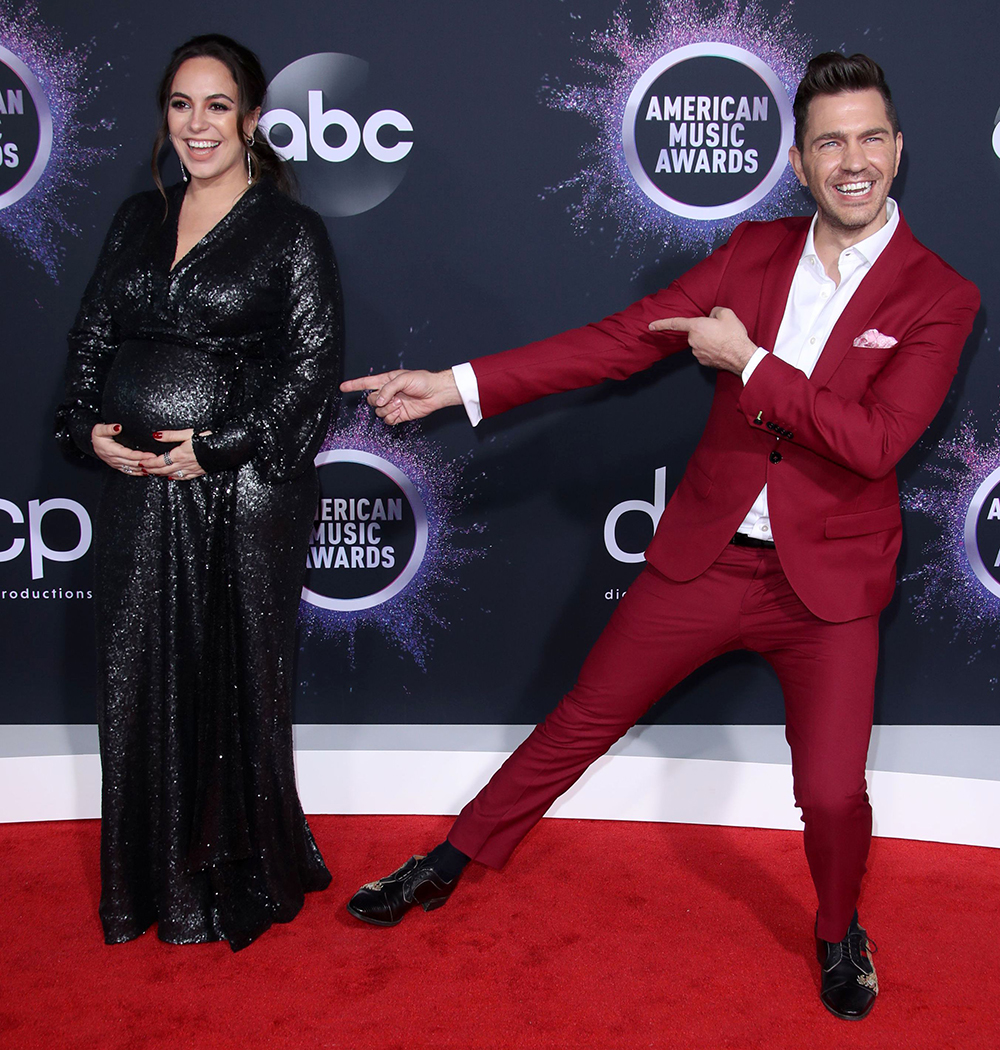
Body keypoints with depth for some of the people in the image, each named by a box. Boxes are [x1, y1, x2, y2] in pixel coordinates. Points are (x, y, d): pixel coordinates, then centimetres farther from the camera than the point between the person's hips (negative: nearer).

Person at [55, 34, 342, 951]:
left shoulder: (291, 232, -3)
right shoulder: (139, 219, 13)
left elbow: (313, 369, -9)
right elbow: (93, 336, 15)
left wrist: (218, 446, -14)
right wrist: (91, 427, -2)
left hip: (241, 491, -5)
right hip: (136, 486, 5)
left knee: (235, 681, 4)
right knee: (138, 678, 10)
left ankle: (242, 882, 25)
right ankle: (157, 880, 29)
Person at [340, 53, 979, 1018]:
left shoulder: (938, 297, -7)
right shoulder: (752, 252, 1)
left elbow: (874, 440, -19)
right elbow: (622, 339, -4)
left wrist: (747, 361, -17)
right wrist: (458, 385, -10)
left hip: (829, 585, -2)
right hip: (703, 557, 2)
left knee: (832, 795, -6)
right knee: (580, 723, 11)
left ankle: (838, 933, 30)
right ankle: (450, 864, 31)